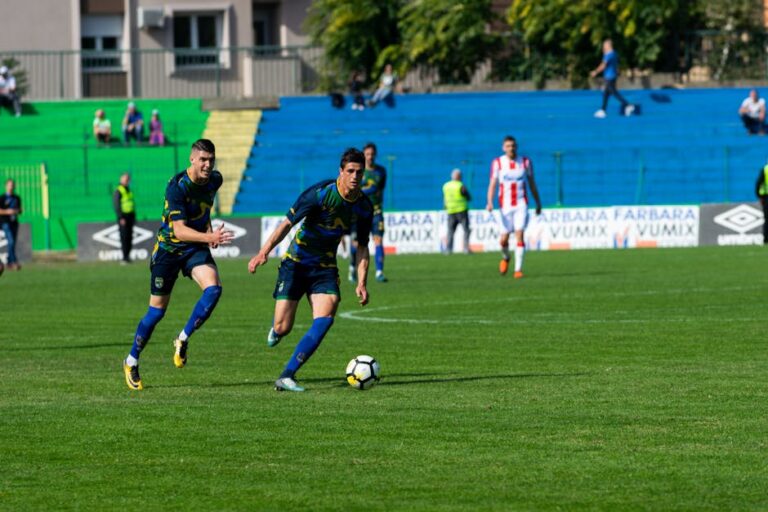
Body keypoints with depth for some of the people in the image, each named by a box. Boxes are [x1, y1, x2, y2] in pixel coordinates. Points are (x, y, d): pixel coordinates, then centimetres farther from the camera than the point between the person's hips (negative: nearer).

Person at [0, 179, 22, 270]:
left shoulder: (17, 198, 13)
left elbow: (19, 209, 21)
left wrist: (18, 211, -2)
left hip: (14, 222, 6)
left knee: (13, 243, 6)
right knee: (11, 242, -17)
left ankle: (10, 263, 14)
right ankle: (14, 261, -21)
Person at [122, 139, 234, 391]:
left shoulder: (215, 180, -4)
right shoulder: (177, 187, -25)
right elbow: (179, 230, -31)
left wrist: (209, 231, 6)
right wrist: (209, 237, -44)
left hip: (196, 247, 5)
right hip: (169, 249, -4)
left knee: (213, 288, -24)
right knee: (157, 310, 2)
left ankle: (183, 339, -6)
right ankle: (131, 362, 22)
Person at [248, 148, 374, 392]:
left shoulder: (364, 206, -3)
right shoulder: (320, 193, -18)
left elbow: (362, 246, 9)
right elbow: (287, 223, -15)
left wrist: (361, 283, -1)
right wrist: (264, 252, -22)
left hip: (325, 267, 4)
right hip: (296, 262, -4)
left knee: (326, 317, -21)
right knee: (283, 328, -8)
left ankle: (287, 376, -17)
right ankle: (276, 330, 35)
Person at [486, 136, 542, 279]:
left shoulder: (525, 162, 4)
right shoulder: (497, 163, 0)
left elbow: (532, 184, 12)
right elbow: (492, 184, -5)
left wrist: (538, 203, 15)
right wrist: (490, 202, -19)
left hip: (521, 204, 0)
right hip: (505, 205, 0)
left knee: (519, 235, -14)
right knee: (504, 239, 2)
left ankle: (518, 269, -12)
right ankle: (505, 258, 36)